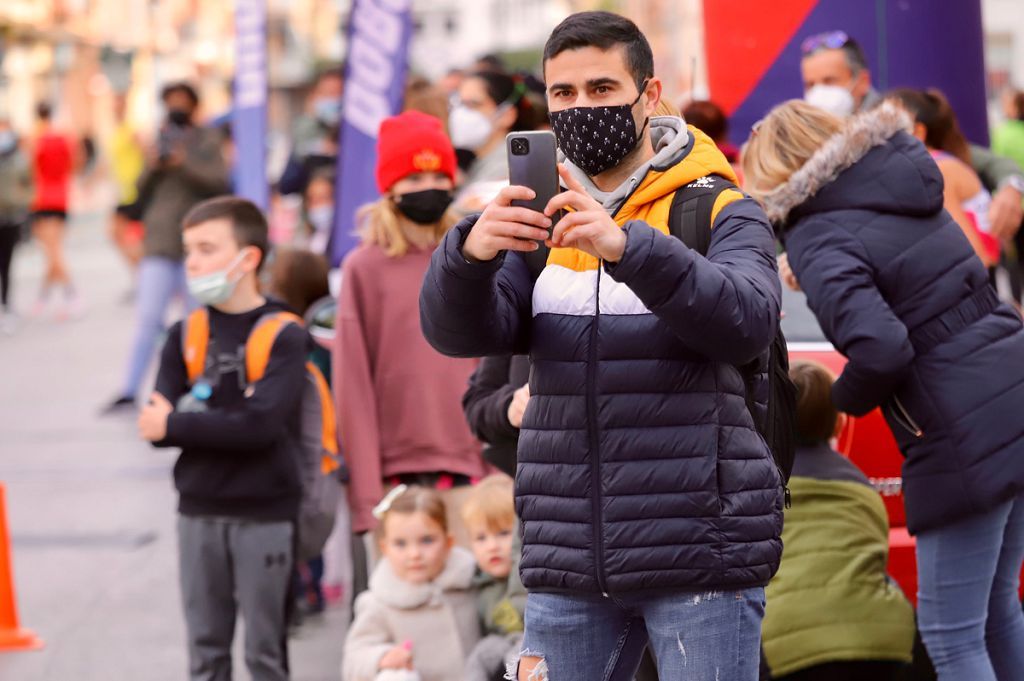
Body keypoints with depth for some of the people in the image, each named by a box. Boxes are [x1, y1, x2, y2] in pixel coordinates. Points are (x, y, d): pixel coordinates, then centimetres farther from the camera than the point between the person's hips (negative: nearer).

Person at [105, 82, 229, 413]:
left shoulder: (208, 141, 6)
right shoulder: (160, 141, 15)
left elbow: (219, 183, -7)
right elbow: (142, 193, 15)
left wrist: (184, 164, -18)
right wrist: (152, 168, -4)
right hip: (159, 245, 2)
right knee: (148, 318, -6)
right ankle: (128, 392, -9)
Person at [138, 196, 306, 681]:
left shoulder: (283, 335, -7)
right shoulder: (185, 335, 5)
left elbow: (262, 424, -19)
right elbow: (157, 424, -3)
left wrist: (177, 425, -14)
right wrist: (221, 421, -18)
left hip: (264, 515, -4)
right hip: (198, 512, 4)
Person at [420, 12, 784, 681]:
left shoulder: (719, 211, 1)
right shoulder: (541, 217, 13)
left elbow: (748, 322, -18)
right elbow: (459, 332, -1)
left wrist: (630, 247, -32)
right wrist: (470, 254, -23)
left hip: (700, 554, -4)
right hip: (569, 562, 4)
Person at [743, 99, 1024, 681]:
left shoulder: (820, 240, -12)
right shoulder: (905, 184, 12)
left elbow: (879, 349, -25)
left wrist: (847, 395, -3)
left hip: (966, 440, -8)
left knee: (951, 634, 0)